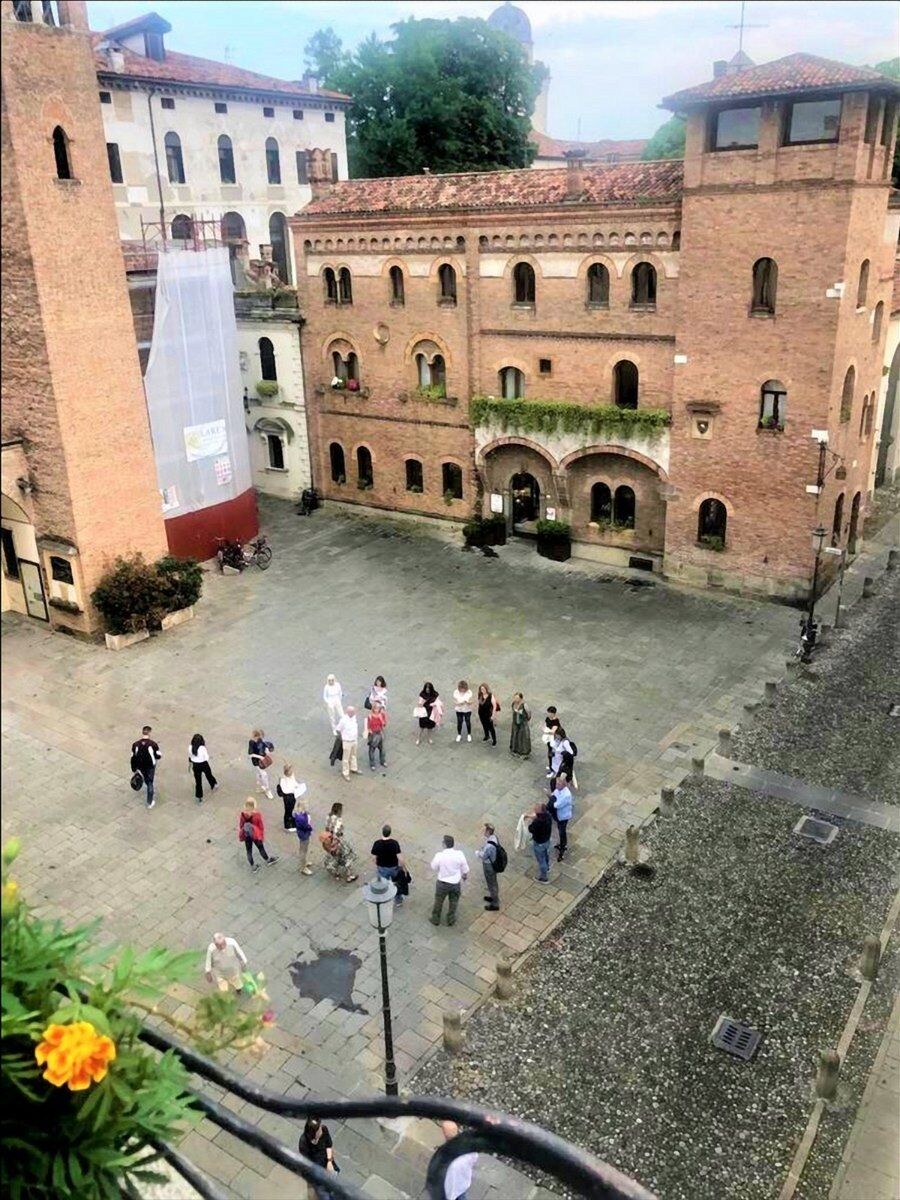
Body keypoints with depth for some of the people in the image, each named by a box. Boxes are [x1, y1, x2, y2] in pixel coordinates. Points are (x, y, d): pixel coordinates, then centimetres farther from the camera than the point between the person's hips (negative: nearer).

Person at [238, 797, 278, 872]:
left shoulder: (242, 814, -18)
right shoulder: (257, 814, -26)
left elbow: (240, 825, -4)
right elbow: (261, 826, -15)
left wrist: (241, 836, 12)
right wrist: (262, 836, 1)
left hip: (246, 835, 2)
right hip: (256, 835, -2)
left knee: (249, 851, 20)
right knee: (261, 848, 21)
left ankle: (253, 866, 35)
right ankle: (268, 860, 45)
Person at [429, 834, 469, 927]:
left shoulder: (439, 855, -26)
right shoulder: (459, 854, -21)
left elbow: (434, 867, -8)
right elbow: (465, 869, -7)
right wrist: (465, 875, 15)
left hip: (442, 883, -1)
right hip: (456, 883, 1)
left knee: (438, 901, 23)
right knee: (453, 902, 25)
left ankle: (436, 919, 40)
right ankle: (451, 920, 40)